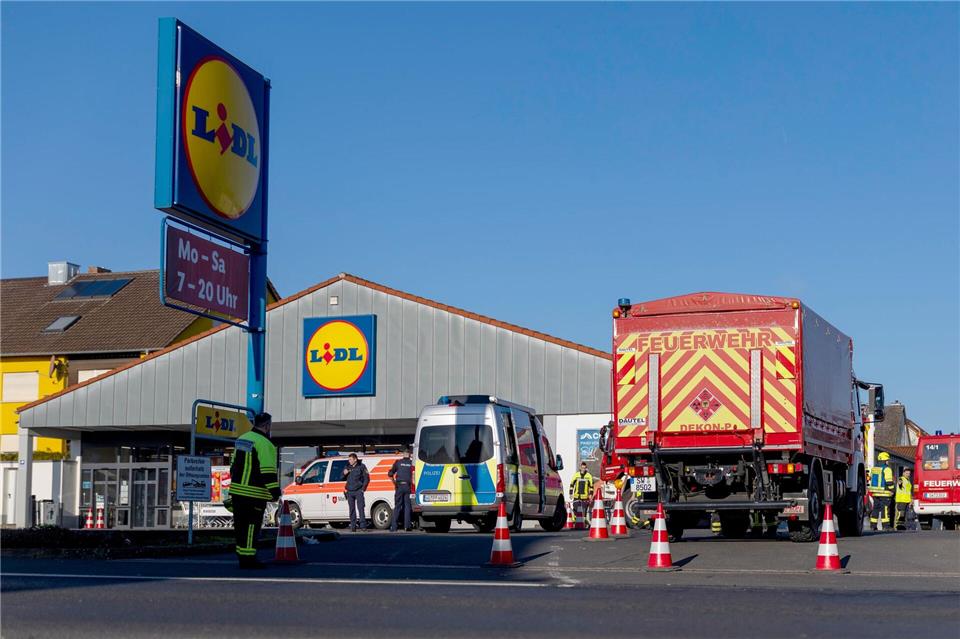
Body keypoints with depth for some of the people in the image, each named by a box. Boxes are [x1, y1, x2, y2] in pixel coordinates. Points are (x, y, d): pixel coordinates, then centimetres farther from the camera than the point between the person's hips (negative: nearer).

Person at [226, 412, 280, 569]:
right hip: (254, 494, -8)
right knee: (251, 526, -5)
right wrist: (275, 491, -16)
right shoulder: (264, 443, -14)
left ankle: (241, 556, 21)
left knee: (241, 525, 14)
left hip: (237, 490, 9)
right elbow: (268, 471, -19)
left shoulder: (242, 439, 15)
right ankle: (248, 558, -5)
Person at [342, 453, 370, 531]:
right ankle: (353, 526, 8)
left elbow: (367, 479, 2)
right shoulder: (347, 467, 11)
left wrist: (363, 489, -4)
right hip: (350, 492, 4)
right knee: (352, 509, 5)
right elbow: (343, 478, 18)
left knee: (361, 507, -10)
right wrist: (344, 474, -4)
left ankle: (363, 525, -10)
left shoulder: (361, 466, -1)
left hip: (358, 491, -4)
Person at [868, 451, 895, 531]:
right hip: (884, 493, -7)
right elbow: (889, 481, -15)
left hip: (875, 493, 7)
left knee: (875, 509, 10)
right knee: (885, 509, -4)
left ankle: (873, 525, 9)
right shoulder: (887, 469, -10)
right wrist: (891, 490, -5)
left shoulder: (873, 469, 13)